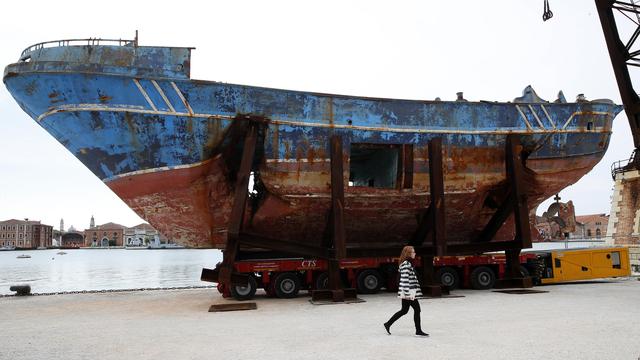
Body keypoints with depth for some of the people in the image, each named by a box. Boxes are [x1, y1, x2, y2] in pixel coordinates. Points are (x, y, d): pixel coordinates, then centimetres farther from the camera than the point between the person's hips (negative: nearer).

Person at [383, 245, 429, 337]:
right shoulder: (406, 264, -17)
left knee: (404, 310, 15)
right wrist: (408, 293, -23)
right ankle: (418, 331, 6)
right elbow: (405, 279, -22)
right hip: (408, 292, -10)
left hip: (406, 292, 10)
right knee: (417, 309, -2)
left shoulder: (407, 263, 15)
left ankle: (388, 324, 21)